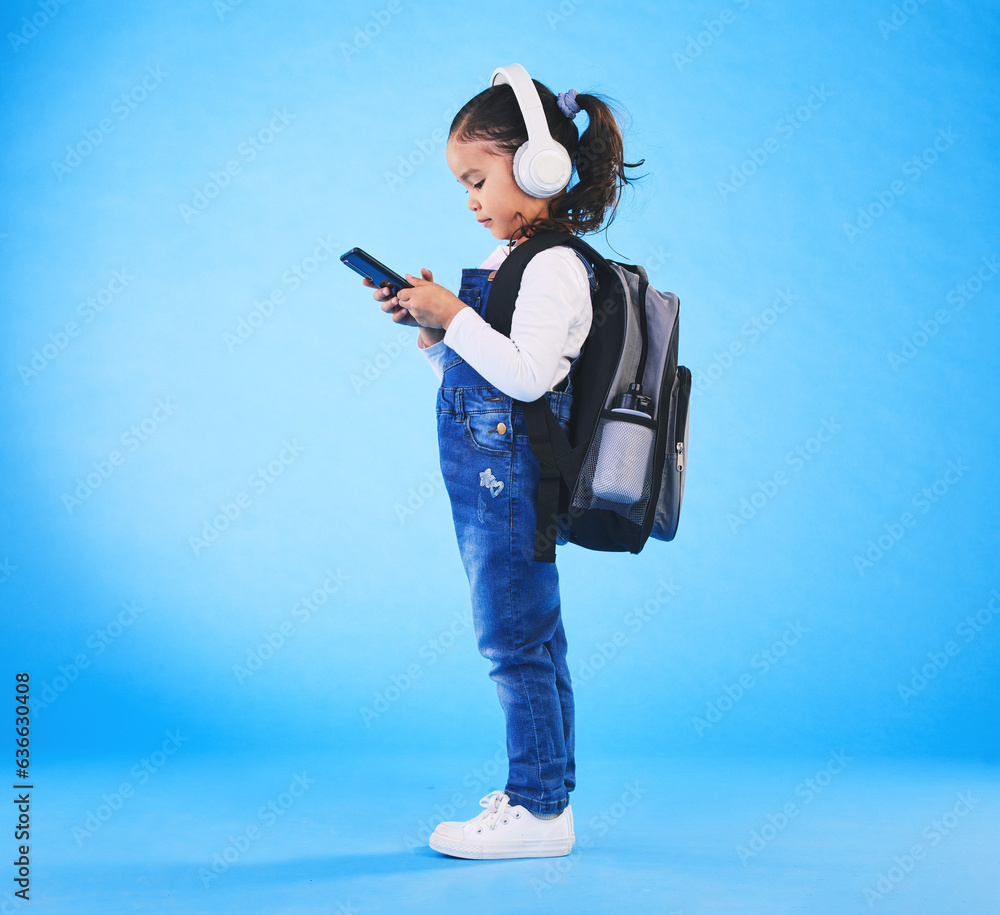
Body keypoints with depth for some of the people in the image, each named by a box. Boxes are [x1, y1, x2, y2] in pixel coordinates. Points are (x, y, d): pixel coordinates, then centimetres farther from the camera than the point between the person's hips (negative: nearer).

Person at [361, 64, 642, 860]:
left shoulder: (554, 266, -15)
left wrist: (454, 315, -20)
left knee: (514, 644, -3)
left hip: (509, 482, -10)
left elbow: (527, 374, -25)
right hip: (493, 485, 10)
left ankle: (538, 811, 7)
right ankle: (543, 795, 27)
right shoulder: (514, 262, 16)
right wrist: (429, 326, 5)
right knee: (533, 644, 16)